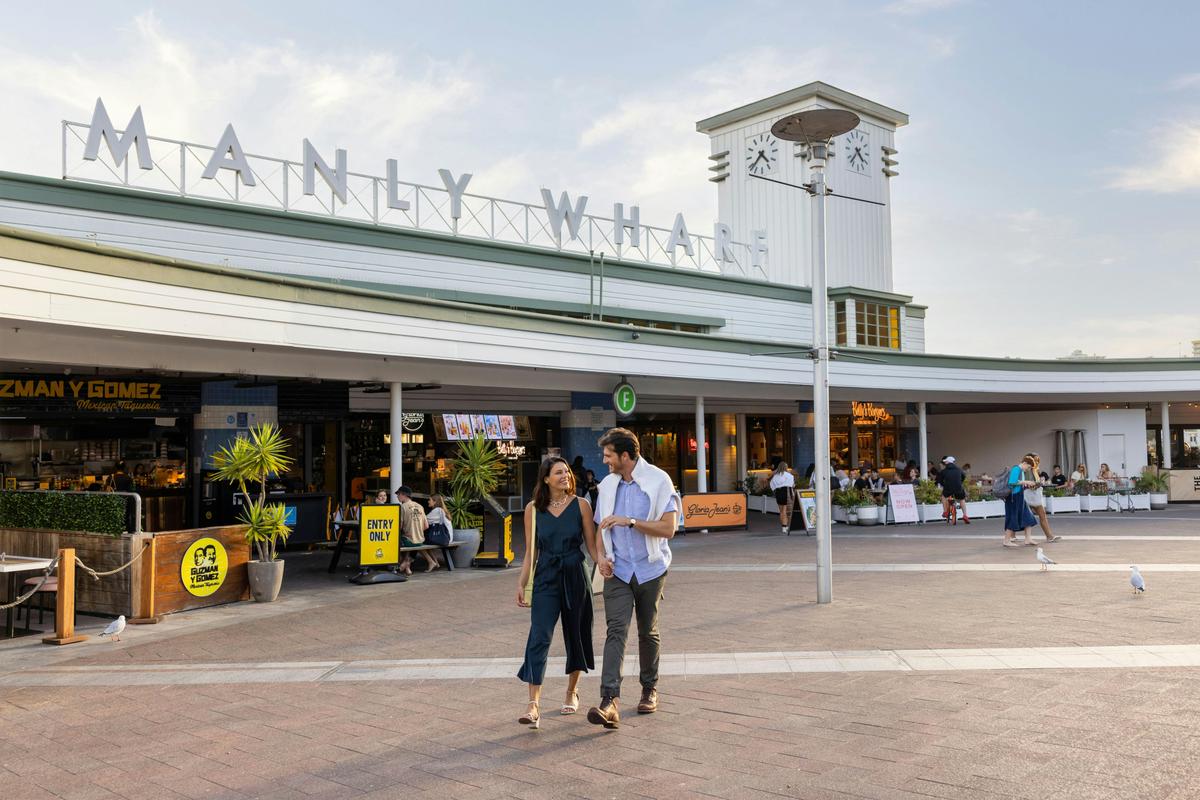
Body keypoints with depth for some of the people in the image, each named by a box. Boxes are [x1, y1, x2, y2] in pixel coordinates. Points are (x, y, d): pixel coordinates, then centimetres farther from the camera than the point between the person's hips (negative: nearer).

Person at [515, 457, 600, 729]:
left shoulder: (581, 505, 0)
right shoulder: (533, 509, 2)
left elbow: (592, 544, 2)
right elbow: (531, 551, 7)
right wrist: (521, 583, 2)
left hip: (575, 577, 1)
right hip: (546, 579, 0)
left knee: (575, 635, 11)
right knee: (539, 637, -13)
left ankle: (572, 692, 33)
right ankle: (533, 705, -16)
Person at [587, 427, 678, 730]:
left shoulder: (658, 481, -8)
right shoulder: (608, 485, 7)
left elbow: (668, 528, -14)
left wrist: (630, 521, -20)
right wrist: (601, 555, -2)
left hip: (650, 569, -2)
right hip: (617, 571, 2)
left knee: (648, 632, 11)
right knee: (616, 630, -12)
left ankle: (649, 689, 31)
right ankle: (609, 701, -22)